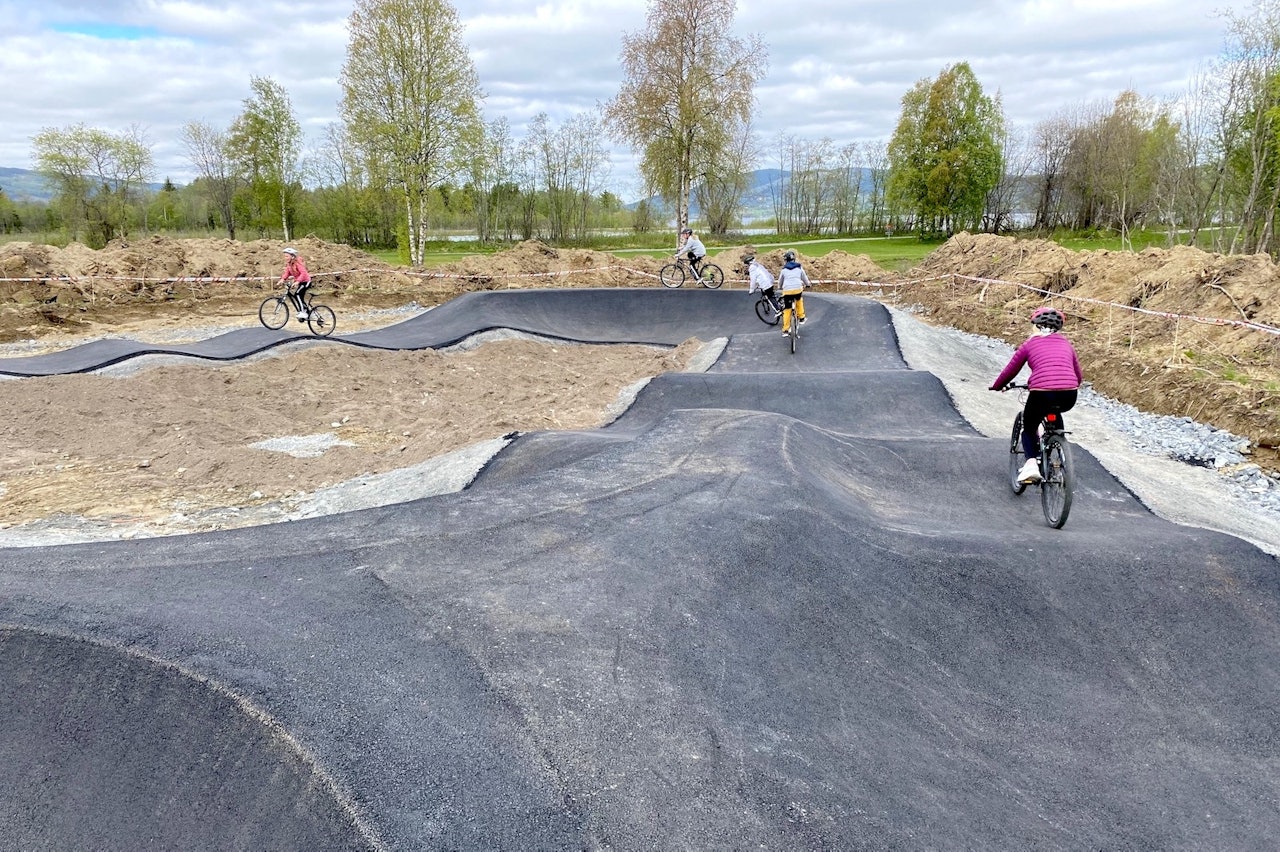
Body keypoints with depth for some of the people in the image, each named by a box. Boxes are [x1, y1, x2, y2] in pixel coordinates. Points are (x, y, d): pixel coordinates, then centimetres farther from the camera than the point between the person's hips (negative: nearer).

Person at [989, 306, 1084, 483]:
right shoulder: (1066, 344, 22)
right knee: (1055, 413, 37)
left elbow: (1010, 371, 20)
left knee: (1029, 429, 21)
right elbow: (1079, 376, 28)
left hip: (1041, 394, -3)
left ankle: (1032, 463, -3)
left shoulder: (1029, 344, 13)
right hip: (1069, 398, 3)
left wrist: (996, 386, 38)